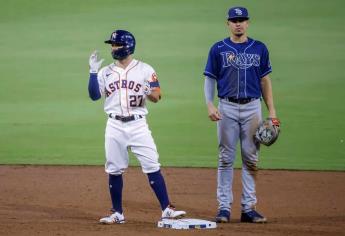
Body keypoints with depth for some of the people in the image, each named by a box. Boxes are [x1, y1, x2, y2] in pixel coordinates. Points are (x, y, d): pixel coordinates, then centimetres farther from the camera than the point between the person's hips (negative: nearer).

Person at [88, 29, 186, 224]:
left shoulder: (145, 70, 1)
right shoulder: (106, 72, 10)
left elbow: (157, 96, -2)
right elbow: (94, 95, 3)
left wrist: (147, 92, -24)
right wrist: (93, 72, -6)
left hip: (138, 125, -3)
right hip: (115, 126, 3)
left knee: (152, 167, -7)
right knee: (114, 170, 4)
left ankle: (167, 210, -6)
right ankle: (118, 214, 14)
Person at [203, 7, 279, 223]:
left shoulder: (259, 49, 8)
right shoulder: (218, 49, 3)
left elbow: (265, 80, 11)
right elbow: (210, 79, 4)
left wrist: (272, 111, 5)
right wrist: (210, 105, -11)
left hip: (252, 108, 1)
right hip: (227, 108, -1)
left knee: (251, 159, 2)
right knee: (226, 158, -1)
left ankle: (249, 207, 5)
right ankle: (224, 207, 2)